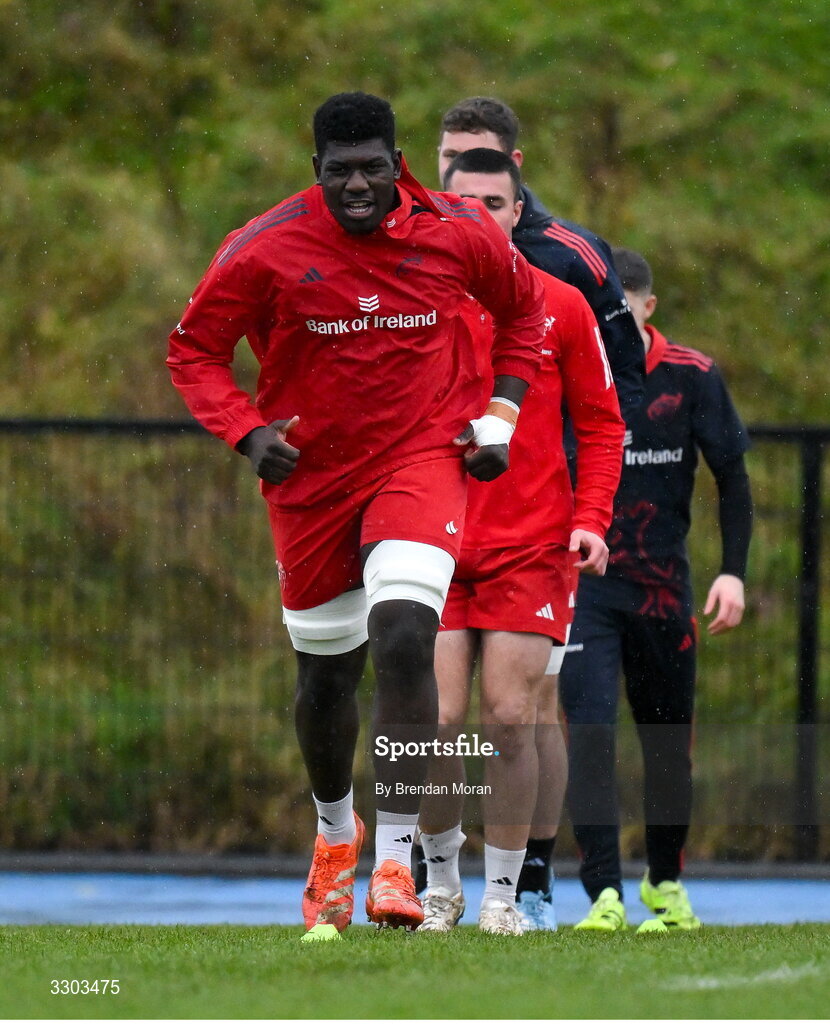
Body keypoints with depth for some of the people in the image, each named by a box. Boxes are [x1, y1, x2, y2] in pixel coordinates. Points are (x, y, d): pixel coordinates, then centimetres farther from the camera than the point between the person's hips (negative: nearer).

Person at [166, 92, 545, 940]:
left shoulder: (457, 234, -7)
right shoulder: (265, 250, -13)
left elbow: (523, 308, 14)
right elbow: (193, 347, -1)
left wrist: (502, 410, 3)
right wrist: (247, 433, -16)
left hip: (422, 458, -1)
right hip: (311, 475, 1)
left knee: (404, 643, -23)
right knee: (326, 676, 14)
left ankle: (394, 862, -21)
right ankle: (335, 832, 44)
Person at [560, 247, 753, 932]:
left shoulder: (692, 377, -4)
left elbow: (732, 477, 3)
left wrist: (733, 571, -5)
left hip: (663, 585, 1)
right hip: (581, 584, -1)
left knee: (669, 736, 9)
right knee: (590, 729, -16)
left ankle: (666, 882, 29)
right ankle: (604, 893, -17)